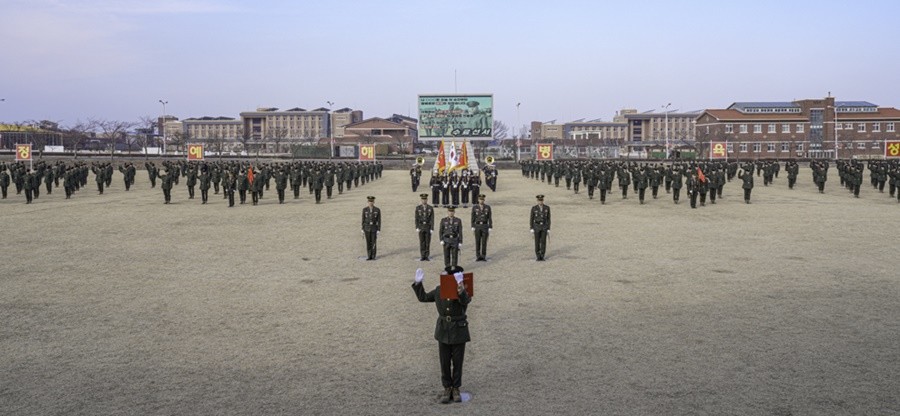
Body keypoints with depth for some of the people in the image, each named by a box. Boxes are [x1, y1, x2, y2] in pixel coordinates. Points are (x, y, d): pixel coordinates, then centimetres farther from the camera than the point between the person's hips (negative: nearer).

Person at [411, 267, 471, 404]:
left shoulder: (464, 291, -11)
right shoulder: (439, 290, 1)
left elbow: (466, 301, -35)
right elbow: (423, 297, 12)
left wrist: (461, 290, -54)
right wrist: (418, 283, 1)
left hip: (459, 331, -3)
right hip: (443, 330, 3)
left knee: (457, 362, 7)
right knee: (445, 362, 8)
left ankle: (456, 389, 22)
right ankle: (447, 389, 21)